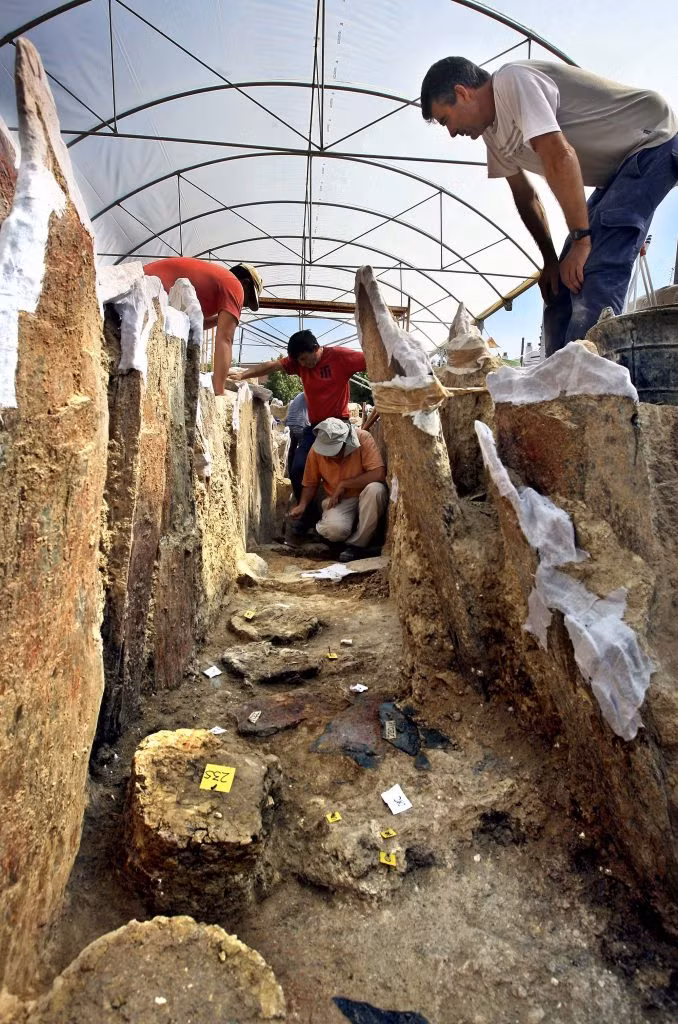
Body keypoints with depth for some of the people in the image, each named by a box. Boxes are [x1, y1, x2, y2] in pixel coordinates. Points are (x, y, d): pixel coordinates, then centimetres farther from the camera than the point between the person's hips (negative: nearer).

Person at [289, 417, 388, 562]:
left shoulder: (363, 439, -20)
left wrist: (343, 484, -22)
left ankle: (358, 544, -20)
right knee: (333, 529, -33)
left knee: (375, 489, -37)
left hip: (364, 497, 0)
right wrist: (302, 506, -13)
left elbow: (378, 474, -27)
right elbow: (311, 483, 5)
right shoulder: (316, 451, -10)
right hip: (338, 501, 1)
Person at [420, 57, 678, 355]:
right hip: (618, 169, 9)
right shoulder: (493, 133, 8)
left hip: (653, 142, -9)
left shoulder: (512, 80, -19)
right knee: (563, 278, 2)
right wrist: (550, 260, 8)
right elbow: (525, 195, 14)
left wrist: (581, 239, -27)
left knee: (597, 272, -23)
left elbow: (559, 156, -29)